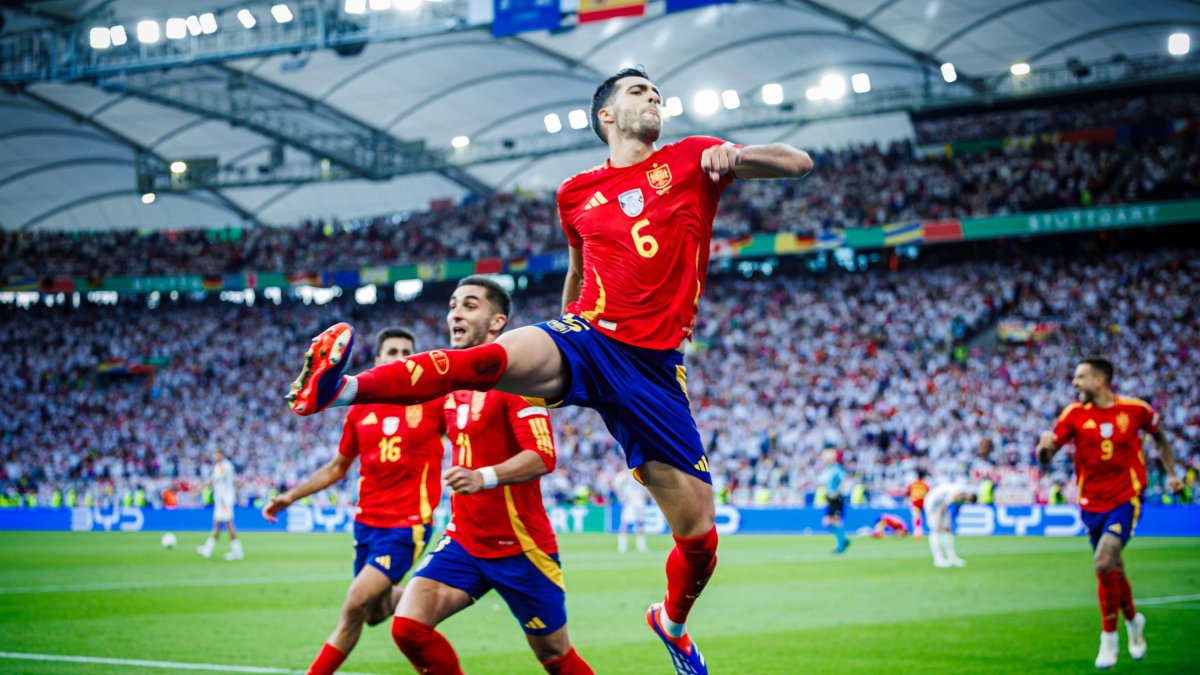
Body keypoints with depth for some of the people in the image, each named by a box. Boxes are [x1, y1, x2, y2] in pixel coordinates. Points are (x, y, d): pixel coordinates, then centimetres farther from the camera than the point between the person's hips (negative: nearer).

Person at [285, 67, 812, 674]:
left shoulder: (690, 160, 9)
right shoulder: (577, 193, 14)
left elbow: (798, 163, 3)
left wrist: (735, 155, -16)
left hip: (654, 368, 0)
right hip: (585, 339, 0)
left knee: (700, 536, 1)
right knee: (490, 359, -36)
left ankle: (672, 622, 32)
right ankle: (336, 388, -47)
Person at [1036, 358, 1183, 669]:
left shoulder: (1137, 409, -4)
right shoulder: (1074, 414, -3)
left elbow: (1160, 438, 17)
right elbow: (1045, 458, -7)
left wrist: (1171, 474, 10)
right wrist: (1045, 445, -29)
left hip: (1126, 498, -3)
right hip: (1091, 502, 3)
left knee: (1104, 562, -20)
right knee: (1112, 569, 10)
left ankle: (1109, 637, -6)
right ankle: (1132, 619, 39)